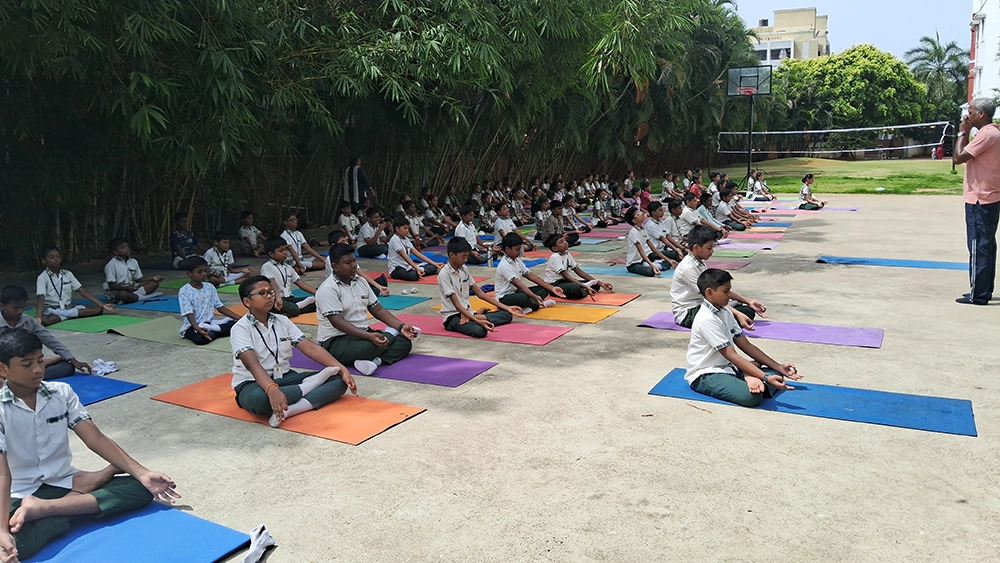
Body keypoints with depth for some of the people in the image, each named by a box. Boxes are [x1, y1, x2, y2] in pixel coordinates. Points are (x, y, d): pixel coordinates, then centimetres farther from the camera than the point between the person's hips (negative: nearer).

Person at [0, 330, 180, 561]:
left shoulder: (61, 392, 0)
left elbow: (96, 439, -3)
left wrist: (142, 474, -12)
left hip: (65, 483, 4)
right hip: (21, 496, -4)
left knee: (140, 488, -17)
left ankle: (42, 509, -21)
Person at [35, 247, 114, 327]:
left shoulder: (68, 274, 7)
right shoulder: (42, 278, -5)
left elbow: (83, 291, 3)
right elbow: (41, 298, -18)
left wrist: (103, 305, -8)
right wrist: (38, 317, -37)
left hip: (68, 307, 5)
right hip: (51, 310, -5)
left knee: (98, 309, -16)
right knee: (43, 320, -41)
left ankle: (66, 314, -26)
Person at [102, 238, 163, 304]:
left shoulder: (133, 262, 6)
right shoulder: (111, 264, -13)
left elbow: (138, 279, 10)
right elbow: (112, 285, -17)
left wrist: (152, 278, -6)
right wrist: (126, 288, -34)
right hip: (115, 292, -7)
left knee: (154, 283, -6)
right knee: (123, 294, -44)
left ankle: (133, 295, -25)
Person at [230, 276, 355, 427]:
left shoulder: (282, 321, 6)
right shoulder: (240, 328, -11)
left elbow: (311, 348, 0)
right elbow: (252, 364, -27)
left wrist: (342, 369, -12)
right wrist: (272, 390, -47)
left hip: (285, 378, 6)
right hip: (252, 384, -6)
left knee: (339, 379, -13)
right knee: (258, 398, -43)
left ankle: (288, 411, -34)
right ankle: (311, 385, -19)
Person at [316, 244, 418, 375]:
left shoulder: (360, 281, 9)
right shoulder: (328, 289, -15)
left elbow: (378, 310, 10)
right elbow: (338, 322, -24)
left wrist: (401, 327, -5)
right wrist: (369, 336, -36)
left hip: (363, 334, 8)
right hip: (334, 342, -8)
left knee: (405, 340, -10)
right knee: (371, 346, -37)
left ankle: (375, 361, -32)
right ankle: (391, 333, -5)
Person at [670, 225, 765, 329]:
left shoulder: (701, 264, 12)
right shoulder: (687, 267, -19)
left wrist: (748, 301, 8)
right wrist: (737, 314, -31)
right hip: (687, 313, -9)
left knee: (748, 311, -4)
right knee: (733, 317, -32)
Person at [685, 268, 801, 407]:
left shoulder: (725, 312, 8)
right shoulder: (707, 319, -21)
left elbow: (746, 345, 9)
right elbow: (732, 355, -23)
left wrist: (778, 367, 3)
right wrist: (765, 378, -28)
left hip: (727, 367, 9)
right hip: (705, 375, -9)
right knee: (752, 397, -31)